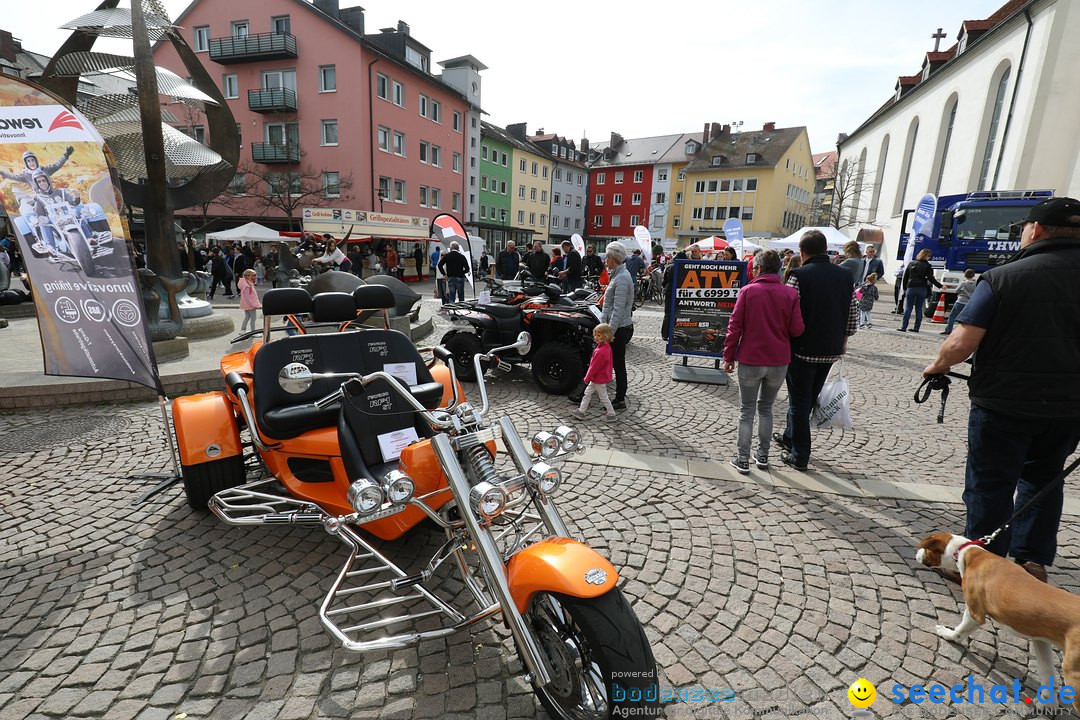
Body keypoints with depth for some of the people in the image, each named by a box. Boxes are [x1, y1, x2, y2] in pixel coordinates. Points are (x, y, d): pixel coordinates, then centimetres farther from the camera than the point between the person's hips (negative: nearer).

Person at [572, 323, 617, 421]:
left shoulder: (601, 352, -31)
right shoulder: (606, 346, 0)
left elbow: (594, 367, -24)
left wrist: (587, 378, -11)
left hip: (599, 380, -10)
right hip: (597, 378, 10)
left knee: (603, 397, 6)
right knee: (587, 393, 17)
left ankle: (611, 414, 20)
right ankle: (581, 410, 26)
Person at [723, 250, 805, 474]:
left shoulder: (748, 291, -7)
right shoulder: (790, 293, -3)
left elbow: (735, 326, -8)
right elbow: (797, 329, -6)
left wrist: (728, 356, -1)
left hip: (750, 361, -2)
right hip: (779, 362, 2)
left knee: (746, 410, 8)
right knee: (766, 408, 18)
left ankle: (743, 460, 10)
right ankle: (763, 456, 25)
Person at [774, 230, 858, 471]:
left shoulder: (799, 275, -14)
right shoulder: (845, 275, 3)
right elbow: (852, 313, 7)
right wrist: (843, 339, 20)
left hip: (803, 349, -6)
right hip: (831, 349, 6)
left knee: (799, 402, 6)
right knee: (808, 398, 21)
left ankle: (799, 456, 12)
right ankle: (790, 437, 38)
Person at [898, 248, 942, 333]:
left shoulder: (911, 263, 7)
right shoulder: (927, 266, -3)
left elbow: (905, 277, 8)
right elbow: (931, 278, -6)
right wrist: (940, 286, 1)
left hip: (911, 288, 1)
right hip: (922, 289, -1)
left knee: (908, 308, 1)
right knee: (919, 308, 5)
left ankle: (903, 327, -7)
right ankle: (916, 327, 4)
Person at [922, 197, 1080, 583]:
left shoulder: (1003, 277, -14)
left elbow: (961, 343, -20)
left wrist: (937, 366, -1)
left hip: (1003, 404, -5)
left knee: (990, 486, 8)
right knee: (1043, 479, 24)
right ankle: (1033, 561, 32)